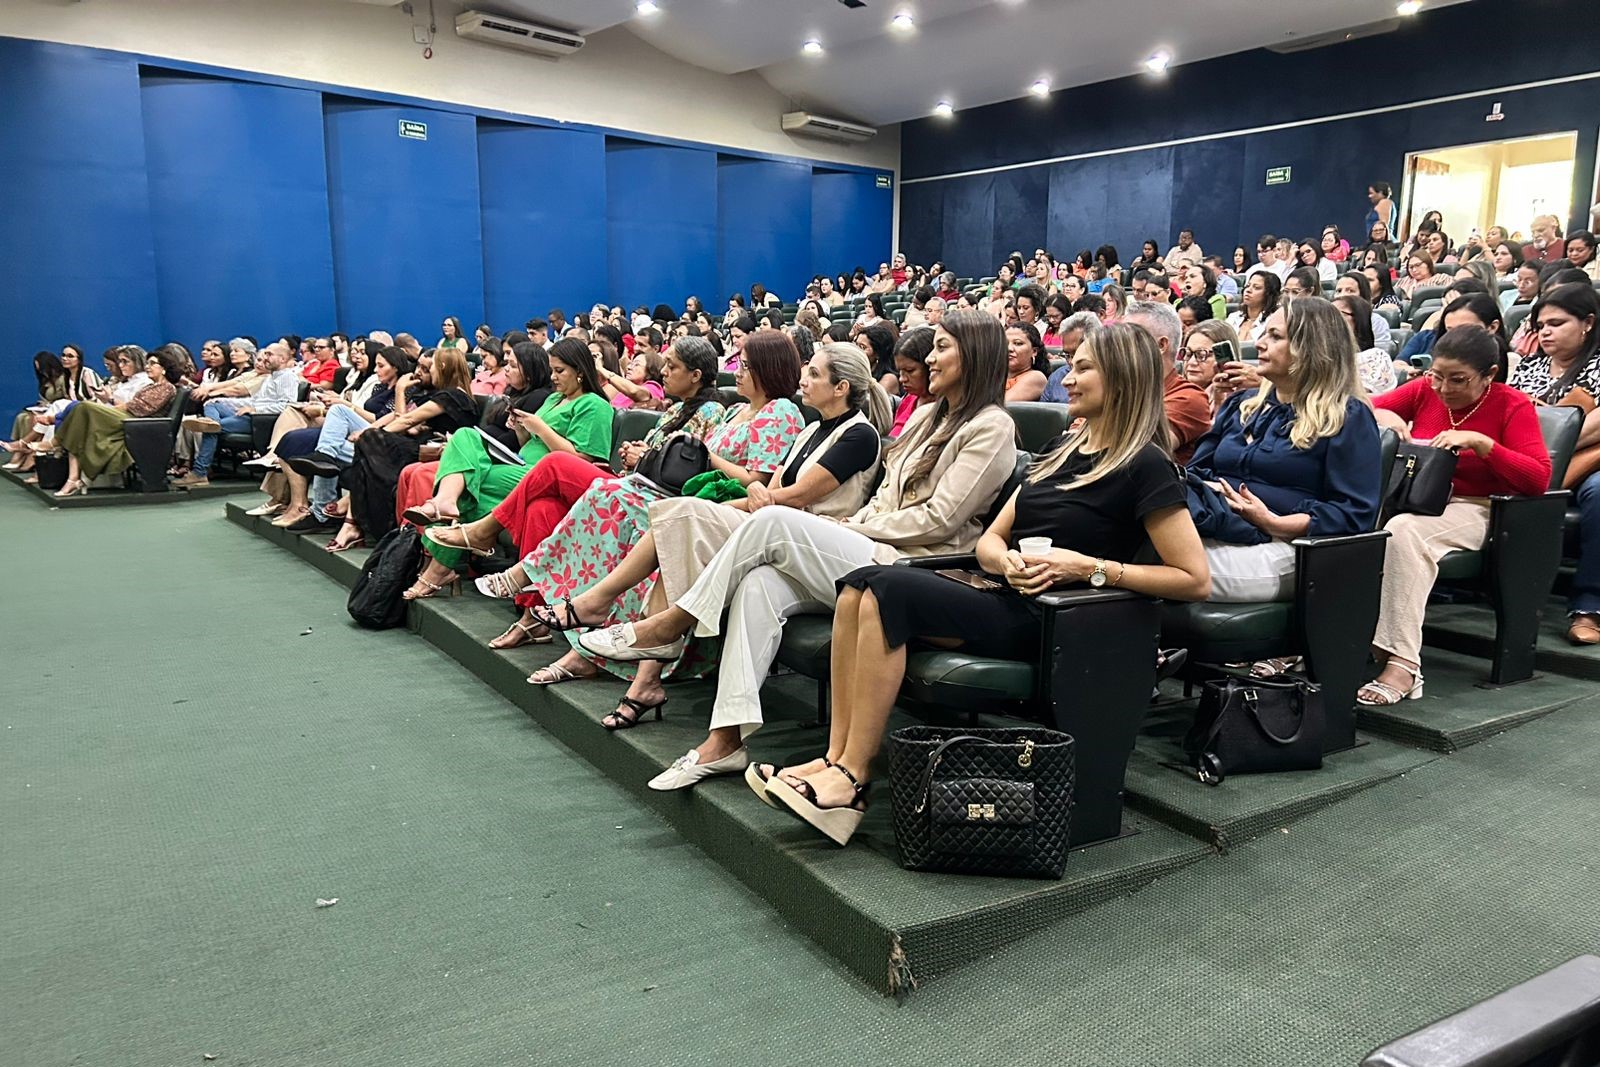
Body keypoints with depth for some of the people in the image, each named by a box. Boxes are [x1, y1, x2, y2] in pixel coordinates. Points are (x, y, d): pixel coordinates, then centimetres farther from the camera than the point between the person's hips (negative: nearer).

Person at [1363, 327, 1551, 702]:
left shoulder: (1513, 405, -1)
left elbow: (1538, 479, -11)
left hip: (1471, 510, -4)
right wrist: (1385, 417, -9)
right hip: (1412, 499, 4)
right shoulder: (1425, 390, 9)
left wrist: (1479, 441, -21)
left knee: (1404, 531, -37)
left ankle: (1402, 666, -41)